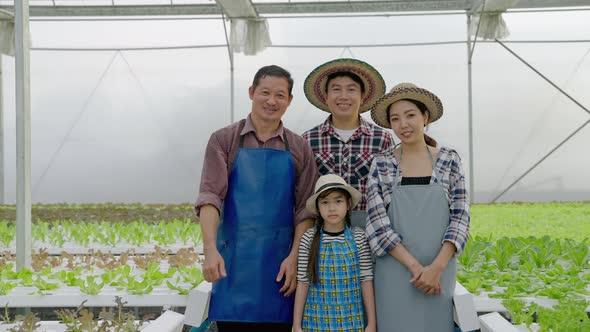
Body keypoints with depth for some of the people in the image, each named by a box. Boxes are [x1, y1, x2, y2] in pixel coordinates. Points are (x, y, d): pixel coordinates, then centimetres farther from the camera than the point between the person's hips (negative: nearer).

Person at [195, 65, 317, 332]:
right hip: (233, 262, -1)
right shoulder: (224, 140, 3)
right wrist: (210, 248, -19)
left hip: (281, 262, 1)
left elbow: (305, 209, 5)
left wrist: (295, 256, -6)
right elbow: (210, 196, -7)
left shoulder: (299, 148, 8)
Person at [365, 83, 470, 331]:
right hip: (394, 272, -1)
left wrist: (437, 267, -14)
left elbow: (460, 219, -2)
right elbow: (378, 223, -6)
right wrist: (414, 266, -14)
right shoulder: (381, 165, 0)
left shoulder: (449, 160, 2)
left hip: (440, 270, 1)